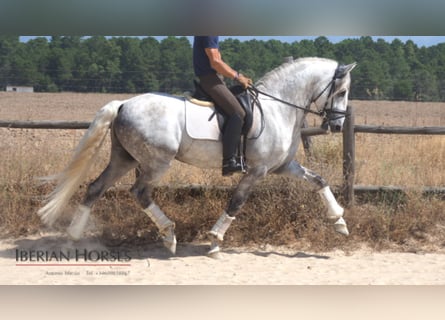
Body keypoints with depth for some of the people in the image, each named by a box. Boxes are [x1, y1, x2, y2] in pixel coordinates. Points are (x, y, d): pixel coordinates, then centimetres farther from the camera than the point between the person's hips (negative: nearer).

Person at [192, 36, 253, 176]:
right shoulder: (208, 36, -15)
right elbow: (215, 62, -21)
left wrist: (239, 76, 17)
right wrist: (237, 76, -12)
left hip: (214, 77, 11)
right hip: (210, 79, -11)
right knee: (238, 113, -20)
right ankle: (228, 161, -22)